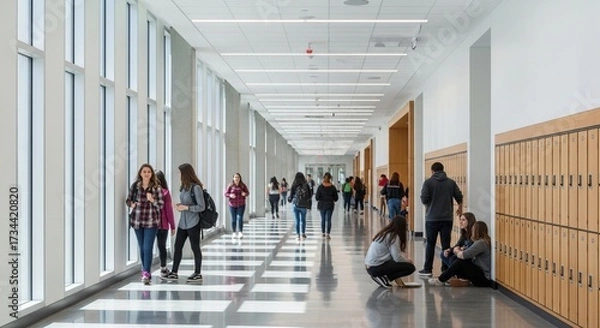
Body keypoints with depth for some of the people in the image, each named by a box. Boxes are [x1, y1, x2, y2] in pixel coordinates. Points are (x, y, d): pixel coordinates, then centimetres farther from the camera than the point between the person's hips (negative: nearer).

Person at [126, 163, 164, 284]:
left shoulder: (156, 187, -2)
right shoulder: (135, 186, 4)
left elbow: (161, 205, -1)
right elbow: (128, 199, 13)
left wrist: (152, 200, -20)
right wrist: (132, 204, -8)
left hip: (151, 221, -3)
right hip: (137, 220, 3)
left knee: (148, 248, -11)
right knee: (142, 248, 12)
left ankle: (146, 274, -12)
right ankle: (145, 271, 25)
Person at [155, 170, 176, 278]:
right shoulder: (165, 192, -7)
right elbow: (169, 210, -4)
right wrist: (172, 226, 3)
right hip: (162, 225, -1)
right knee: (162, 246, 11)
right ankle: (163, 269, 18)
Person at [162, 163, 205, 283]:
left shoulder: (196, 187, -15)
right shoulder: (183, 187, 8)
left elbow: (201, 206, -15)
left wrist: (186, 207, -18)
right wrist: (179, 206, 2)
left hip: (193, 223, -8)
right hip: (183, 222, 8)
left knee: (195, 247, 4)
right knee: (177, 246, 8)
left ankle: (198, 274, 15)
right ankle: (174, 273, 15)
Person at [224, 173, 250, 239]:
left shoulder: (243, 185, -1)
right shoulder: (230, 186, -3)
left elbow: (248, 192, 5)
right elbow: (226, 193, -1)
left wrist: (245, 194, -18)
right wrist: (230, 195, -22)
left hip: (241, 205, -1)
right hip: (232, 205, 1)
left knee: (240, 218, -12)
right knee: (233, 219, 8)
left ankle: (240, 232, -10)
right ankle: (234, 233, 20)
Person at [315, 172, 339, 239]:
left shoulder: (320, 187, -9)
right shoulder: (333, 187, -7)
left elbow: (317, 198, -9)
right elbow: (336, 198, -2)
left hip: (321, 205, 1)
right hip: (330, 205, -1)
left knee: (323, 219, 18)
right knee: (328, 219, 1)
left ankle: (323, 232, 27)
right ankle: (327, 234, -11)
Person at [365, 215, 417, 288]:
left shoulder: (384, 233, 15)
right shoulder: (393, 237, -11)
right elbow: (397, 258, -16)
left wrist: (405, 258, 2)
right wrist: (408, 260, 3)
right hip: (376, 268, -9)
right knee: (410, 267, -7)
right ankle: (384, 278, -9)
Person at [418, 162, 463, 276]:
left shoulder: (428, 182, -7)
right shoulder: (451, 182, 3)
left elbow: (424, 199, -13)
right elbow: (459, 197, 7)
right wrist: (460, 208, 27)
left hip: (432, 218, -2)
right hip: (447, 218, 2)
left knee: (430, 244, 6)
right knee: (446, 244, 7)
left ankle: (427, 269, 9)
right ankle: (445, 269, 7)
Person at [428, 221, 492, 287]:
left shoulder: (481, 243, -19)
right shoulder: (486, 241, 13)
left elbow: (464, 255, -20)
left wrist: (457, 252, 2)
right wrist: (459, 251, -1)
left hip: (485, 279, -10)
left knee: (461, 262, -11)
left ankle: (440, 280, -3)